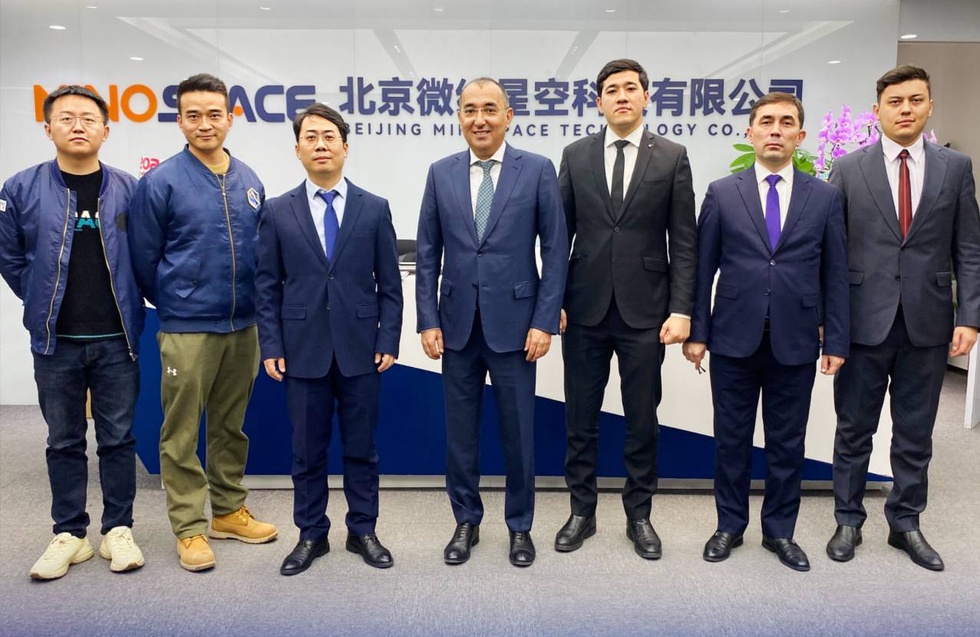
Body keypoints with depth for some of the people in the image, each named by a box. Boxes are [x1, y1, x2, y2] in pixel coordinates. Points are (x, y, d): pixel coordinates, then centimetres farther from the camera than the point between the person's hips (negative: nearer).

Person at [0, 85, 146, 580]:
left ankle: (118, 530, 20)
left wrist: (129, 301, 6)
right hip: (55, 340, 0)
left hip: (117, 339, 0)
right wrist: (40, 301, 7)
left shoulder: (129, 190, -2)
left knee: (118, 438, 8)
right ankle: (69, 534, 22)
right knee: (64, 442, 11)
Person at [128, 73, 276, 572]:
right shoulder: (160, 183, -8)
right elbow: (143, 260, -2)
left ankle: (229, 511, 28)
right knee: (181, 433, 4)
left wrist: (253, 306, 12)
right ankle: (189, 528, 16)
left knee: (230, 426, 15)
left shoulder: (249, 182, 5)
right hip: (186, 329, -4)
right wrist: (175, 306, 7)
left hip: (243, 326, 4)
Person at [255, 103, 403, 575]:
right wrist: (271, 346, -3)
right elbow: (267, 286, 3)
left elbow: (389, 283, 3)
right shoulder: (277, 212, 4)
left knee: (361, 448, 10)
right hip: (303, 351, 0)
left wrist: (389, 340, -4)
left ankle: (363, 531, 26)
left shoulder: (375, 209, 3)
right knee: (307, 451, 10)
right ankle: (311, 535, 26)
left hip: (361, 350, 0)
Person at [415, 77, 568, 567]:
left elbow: (555, 250, -3)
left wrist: (544, 321, -9)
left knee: (518, 431, 8)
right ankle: (466, 522, 28)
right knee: (460, 430, 11)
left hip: (514, 322, -2)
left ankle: (520, 527, 26)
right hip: (457, 325, 2)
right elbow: (427, 253, 6)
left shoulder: (538, 170, -2)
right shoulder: (440, 173, 6)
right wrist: (428, 321, 0)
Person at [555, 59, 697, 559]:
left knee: (642, 419, 8)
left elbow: (684, 241, 0)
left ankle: (639, 516, 25)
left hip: (644, 310, -1)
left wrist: (681, 309, -7)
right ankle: (582, 511, 25)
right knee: (580, 418, 9)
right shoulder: (576, 156, 5)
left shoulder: (672, 157, 1)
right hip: (585, 308, 1)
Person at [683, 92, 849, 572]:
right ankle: (730, 525, 27)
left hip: (795, 342, 1)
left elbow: (835, 275, 4)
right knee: (731, 438, 10)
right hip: (734, 338, 0)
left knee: (787, 443, 10)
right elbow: (702, 268, 2)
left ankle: (780, 531, 27)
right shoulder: (722, 193, 2)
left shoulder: (825, 197, 4)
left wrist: (835, 340, 1)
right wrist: (697, 332, -1)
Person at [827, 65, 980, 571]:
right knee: (854, 431, 9)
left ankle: (906, 524, 28)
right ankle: (848, 521, 25)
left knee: (915, 435, 12)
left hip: (928, 324, 2)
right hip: (864, 321, -1)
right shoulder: (847, 169, 0)